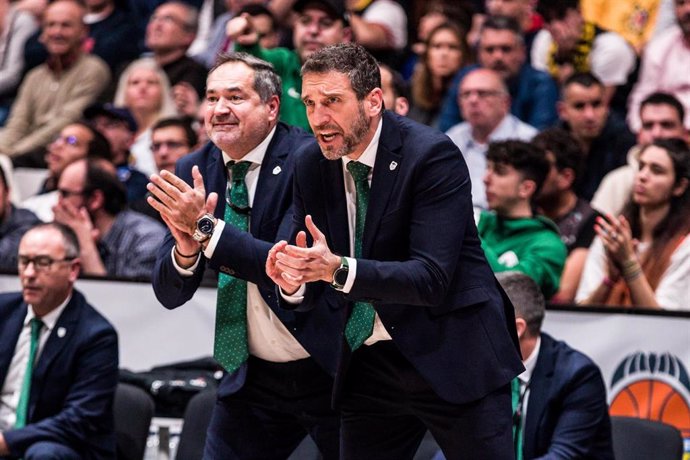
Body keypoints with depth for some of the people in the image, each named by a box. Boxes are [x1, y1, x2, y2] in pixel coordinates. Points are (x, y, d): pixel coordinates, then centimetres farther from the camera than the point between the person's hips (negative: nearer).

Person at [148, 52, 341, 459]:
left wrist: (205, 228, -33)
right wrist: (185, 247, -23)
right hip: (254, 376, 5)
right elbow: (169, 294, -2)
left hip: (331, 368, -5)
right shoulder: (194, 171, -1)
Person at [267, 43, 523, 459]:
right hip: (370, 365, 6)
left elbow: (432, 277, -24)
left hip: (454, 360, -5)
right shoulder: (312, 167, 2)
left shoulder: (432, 155, -16)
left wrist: (339, 269, -35)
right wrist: (293, 281, -20)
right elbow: (317, 295, 5)